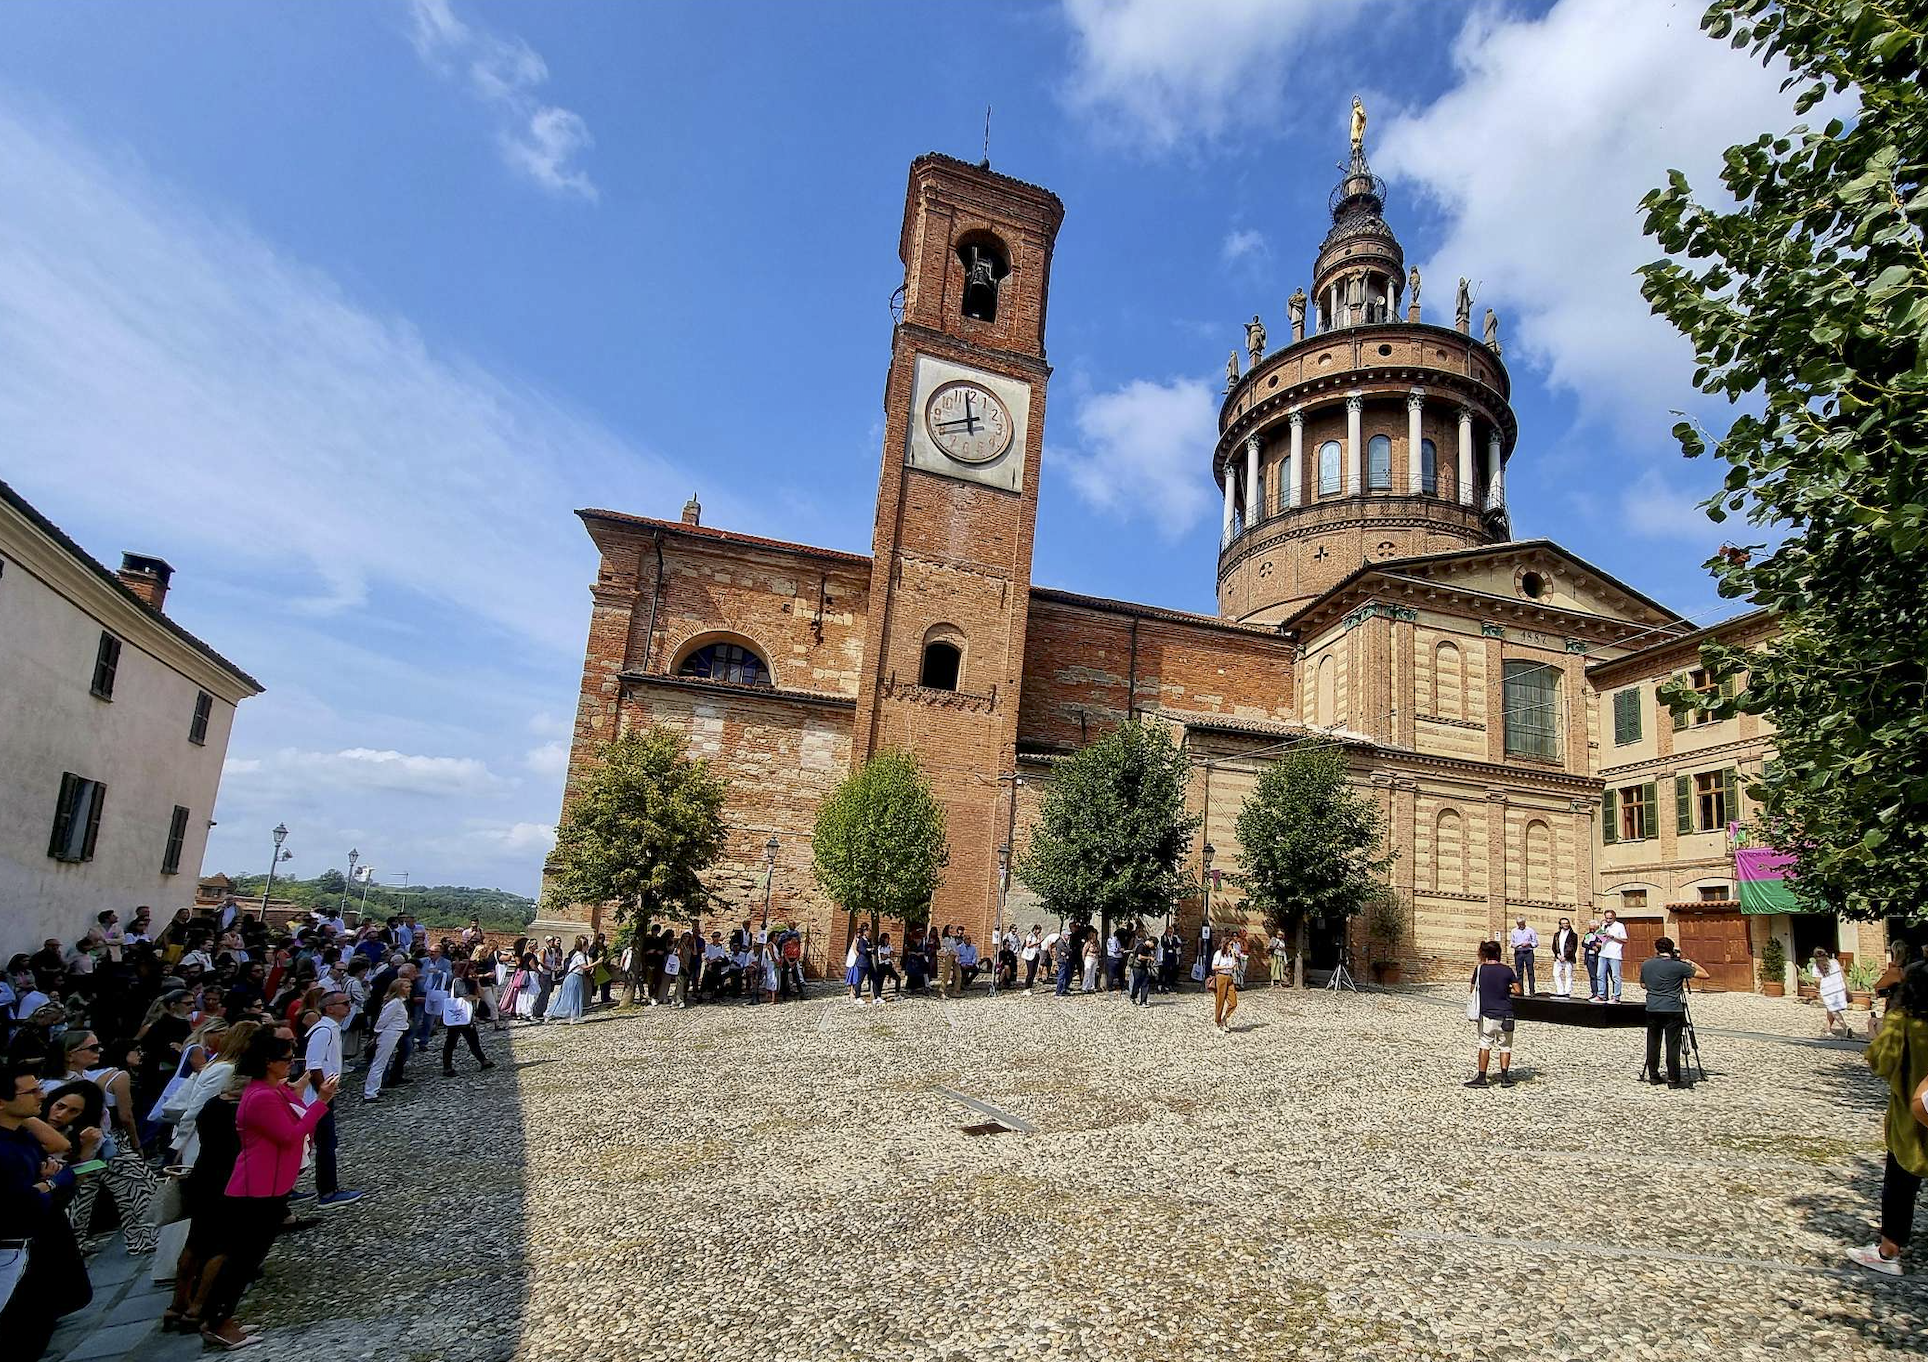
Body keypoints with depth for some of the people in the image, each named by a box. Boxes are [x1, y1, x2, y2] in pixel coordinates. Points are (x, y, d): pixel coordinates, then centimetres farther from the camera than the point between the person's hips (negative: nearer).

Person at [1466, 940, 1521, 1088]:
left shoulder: (1479, 969, -5)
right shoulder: (1506, 970, -4)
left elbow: (1473, 990, 5)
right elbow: (1518, 991, -1)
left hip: (1487, 1014, -1)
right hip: (1506, 1015, 1)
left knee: (1485, 1045, 9)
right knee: (1505, 1046, 15)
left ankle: (1481, 1077, 8)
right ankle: (1505, 1076, 12)